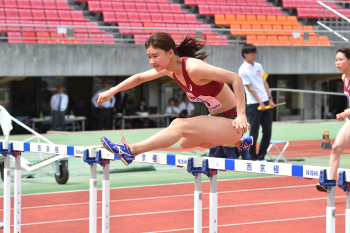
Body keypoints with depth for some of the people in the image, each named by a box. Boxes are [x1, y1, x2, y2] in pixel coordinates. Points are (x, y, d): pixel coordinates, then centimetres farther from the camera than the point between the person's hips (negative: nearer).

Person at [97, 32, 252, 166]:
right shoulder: (170, 69, 1)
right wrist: (112, 91, 11)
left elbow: (235, 78, -29)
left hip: (231, 121, -9)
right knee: (185, 143, 25)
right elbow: (140, 78, 17)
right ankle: (238, 143, 35)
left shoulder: (193, 68, -26)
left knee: (180, 126, -25)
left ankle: (131, 150, -27)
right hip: (217, 118, 9)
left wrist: (241, 115, -32)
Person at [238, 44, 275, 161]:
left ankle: (261, 156, 15)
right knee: (254, 133, -3)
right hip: (254, 104, -7)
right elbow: (250, 88, -11)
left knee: (267, 132, 6)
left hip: (266, 103, 7)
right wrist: (260, 102, -15)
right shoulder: (243, 70, -8)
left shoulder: (258, 66, 12)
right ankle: (252, 157, 6)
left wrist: (270, 99, 8)